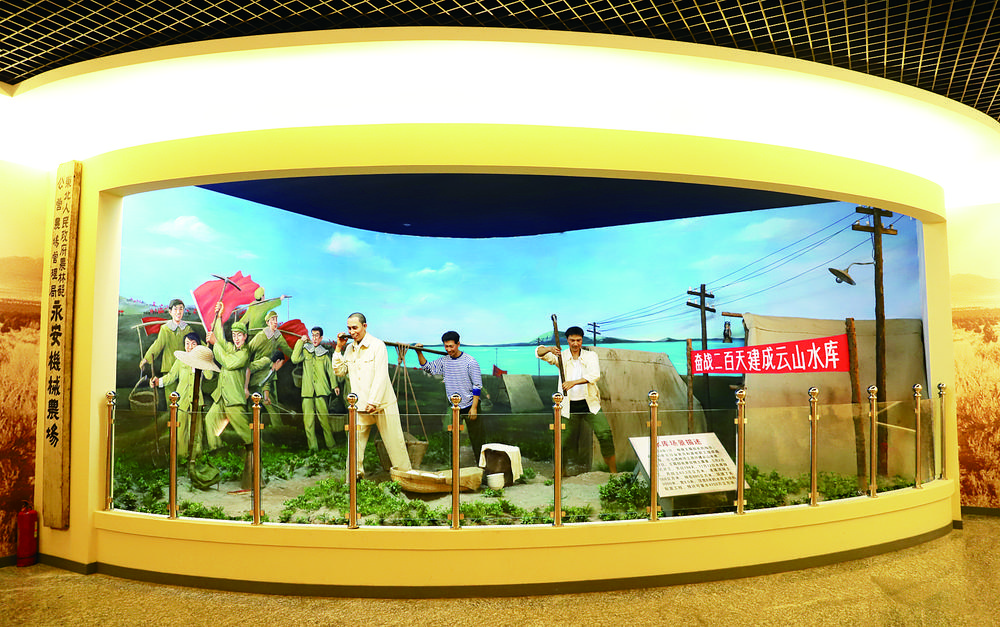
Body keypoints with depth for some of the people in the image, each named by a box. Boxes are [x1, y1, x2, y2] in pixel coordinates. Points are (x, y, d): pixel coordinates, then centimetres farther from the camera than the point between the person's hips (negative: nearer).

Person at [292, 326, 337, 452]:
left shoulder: (324, 354, 15)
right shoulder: (305, 350, 13)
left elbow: (330, 370, 19)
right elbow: (295, 359, -4)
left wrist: (334, 385, 8)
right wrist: (301, 342, -3)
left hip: (321, 390, 0)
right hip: (307, 390, 0)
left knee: (324, 417, -6)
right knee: (308, 419, -5)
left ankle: (330, 444, 3)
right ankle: (312, 447, 0)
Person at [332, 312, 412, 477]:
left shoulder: (377, 345, -7)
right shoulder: (349, 349, 11)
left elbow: (381, 376, -13)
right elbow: (339, 372, 10)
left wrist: (373, 401, -19)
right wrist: (338, 348, 3)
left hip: (382, 404, -5)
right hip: (360, 407, 5)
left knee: (394, 443, 1)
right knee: (355, 443, 2)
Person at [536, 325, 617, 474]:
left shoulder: (591, 356, 4)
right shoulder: (561, 357, 5)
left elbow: (595, 375, -13)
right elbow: (539, 352, -5)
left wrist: (573, 382, -27)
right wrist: (550, 349, -28)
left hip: (590, 404, 0)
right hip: (570, 406, 0)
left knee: (605, 434, -9)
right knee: (567, 441, 1)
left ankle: (614, 472, 1)